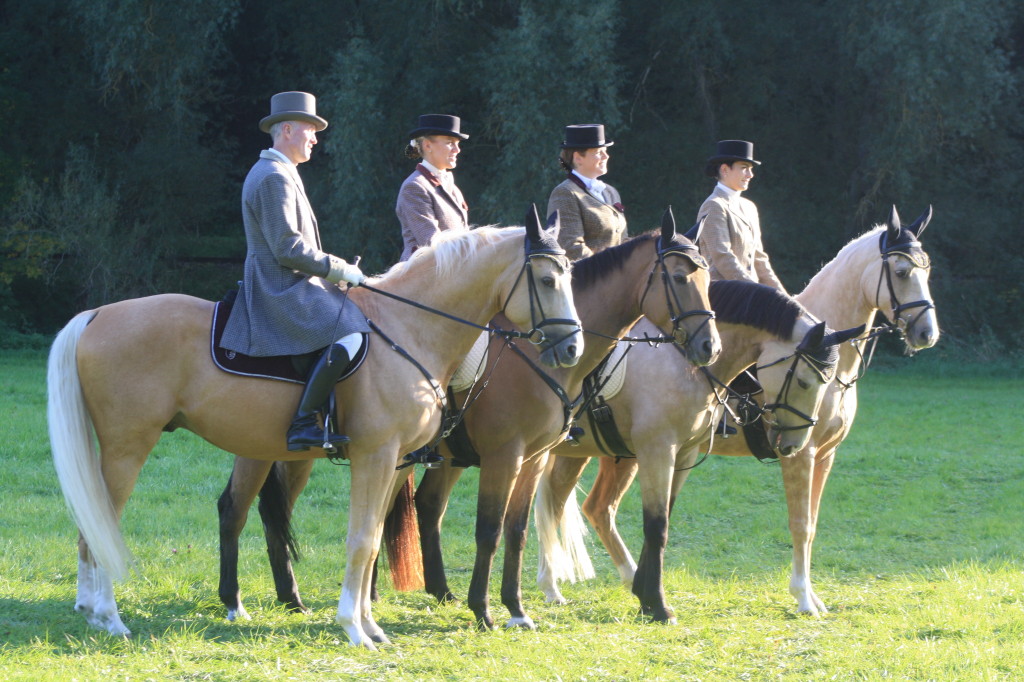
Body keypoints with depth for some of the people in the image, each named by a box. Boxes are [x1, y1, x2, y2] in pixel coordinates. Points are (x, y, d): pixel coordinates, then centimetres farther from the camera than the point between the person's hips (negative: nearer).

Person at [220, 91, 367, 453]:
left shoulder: (277, 174, 22)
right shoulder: (275, 178, -14)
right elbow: (288, 249, -21)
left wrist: (336, 272, 17)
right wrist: (341, 270, -13)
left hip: (280, 289, 11)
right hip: (281, 292, -11)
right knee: (348, 331, -27)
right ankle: (303, 423, -32)